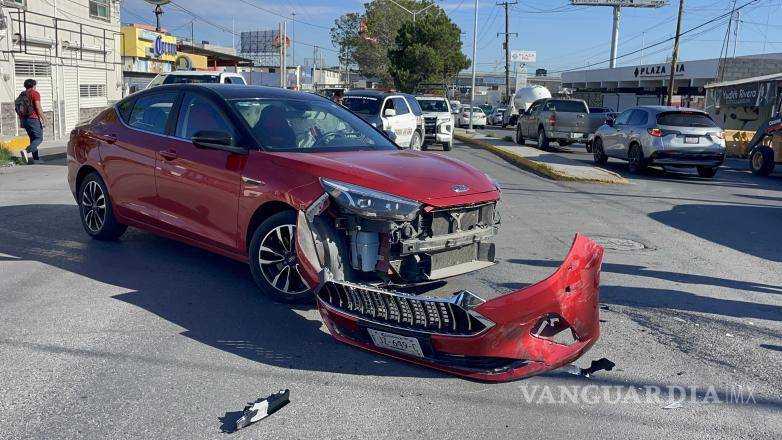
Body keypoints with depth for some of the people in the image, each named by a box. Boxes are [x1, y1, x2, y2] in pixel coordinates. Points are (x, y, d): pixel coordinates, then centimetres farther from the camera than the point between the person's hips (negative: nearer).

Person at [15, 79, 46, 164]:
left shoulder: (21, 95, 16)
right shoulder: (35, 93, -6)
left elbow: (18, 109, 15)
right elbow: (38, 107, -15)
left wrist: (22, 122, 22)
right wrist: (43, 119, -13)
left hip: (24, 119, 8)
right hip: (33, 119, -8)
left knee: (33, 138, 16)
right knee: (39, 138, -6)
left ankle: (35, 158, 13)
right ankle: (26, 151, -29)